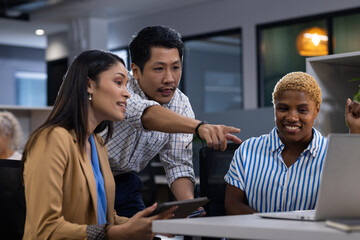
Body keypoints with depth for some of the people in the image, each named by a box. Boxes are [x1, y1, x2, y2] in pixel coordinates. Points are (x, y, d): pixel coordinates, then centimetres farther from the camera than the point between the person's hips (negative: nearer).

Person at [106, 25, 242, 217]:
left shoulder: (180, 104, -7)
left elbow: (178, 163, -6)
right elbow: (148, 115, -46)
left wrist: (189, 205, -25)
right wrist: (199, 126, -63)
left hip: (123, 182, 5)